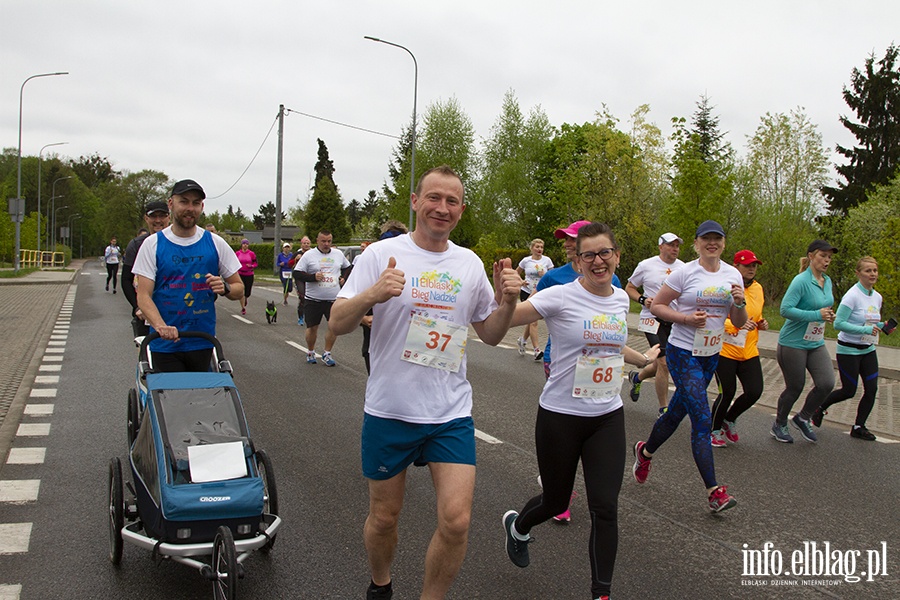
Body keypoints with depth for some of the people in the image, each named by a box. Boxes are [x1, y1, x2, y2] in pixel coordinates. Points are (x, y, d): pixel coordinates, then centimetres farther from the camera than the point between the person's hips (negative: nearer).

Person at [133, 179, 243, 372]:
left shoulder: (216, 244, 5)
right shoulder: (153, 244, 0)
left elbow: (239, 288, 11)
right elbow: (143, 295, -8)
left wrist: (224, 288, -14)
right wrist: (160, 326, -27)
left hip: (202, 343, 2)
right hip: (164, 344, -2)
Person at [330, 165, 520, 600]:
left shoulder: (470, 264, 6)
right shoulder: (382, 254, -6)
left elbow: (490, 335, 13)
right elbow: (337, 324, -10)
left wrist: (507, 301, -7)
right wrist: (372, 294, -29)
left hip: (451, 414, 2)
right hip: (389, 412, -2)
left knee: (456, 521, -6)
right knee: (384, 518, 13)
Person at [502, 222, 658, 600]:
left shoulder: (620, 298, 4)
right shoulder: (561, 297, -15)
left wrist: (642, 359, 37)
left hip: (608, 417, 4)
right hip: (560, 416, -4)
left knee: (605, 508, -2)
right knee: (556, 501, 13)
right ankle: (516, 525, 48)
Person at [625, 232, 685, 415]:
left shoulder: (683, 268, 8)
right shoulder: (646, 265, -3)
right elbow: (629, 287, 6)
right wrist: (642, 300, -13)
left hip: (675, 321, 5)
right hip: (653, 319, -5)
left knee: (661, 363, 11)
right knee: (664, 363, -13)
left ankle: (637, 377, 43)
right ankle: (664, 408, 1)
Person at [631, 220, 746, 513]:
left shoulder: (733, 275, 6)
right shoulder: (685, 273, -9)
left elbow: (739, 323, 9)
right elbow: (657, 306, -6)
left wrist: (740, 304, -12)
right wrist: (687, 318, -19)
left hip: (711, 355, 6)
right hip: (683, 353, -6)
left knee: (677, 412, 16)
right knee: (702, 419, -11)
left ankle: (645, 451, 42)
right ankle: (714, 490, -6)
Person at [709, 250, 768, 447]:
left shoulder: (757, 288, 10)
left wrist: (760, 324, 4)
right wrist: (738, 323, -28)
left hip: (749, 350, 6)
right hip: (726, 349, -6)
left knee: (754, 392, -1)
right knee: (728, 392, 0)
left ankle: (730, 420, 26)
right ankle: (715, 429, 24)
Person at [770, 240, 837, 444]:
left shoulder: (827, 281, 8)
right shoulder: (801, 281, -17)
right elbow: (786, 309, -26)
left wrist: (828, 315, 2)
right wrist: (816, 315, -27)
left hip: (816, 343, 7)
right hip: (793, 343, -7)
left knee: (827, 383, -5)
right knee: (795, 388, 4)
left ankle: (802, 419, 19)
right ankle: (779, 425, 28)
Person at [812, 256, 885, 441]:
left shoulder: (877, 297, 6)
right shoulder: (852, 296, -18)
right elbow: (839, 323, -22)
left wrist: (882, 326, -2)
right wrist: (865, 330, -27)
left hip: (868, 350, 7)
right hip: (849, 351, -7)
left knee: (872, 389, 2)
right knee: (849, 391, 1)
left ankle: (859, 427, 15)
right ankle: (820, 408, 26)